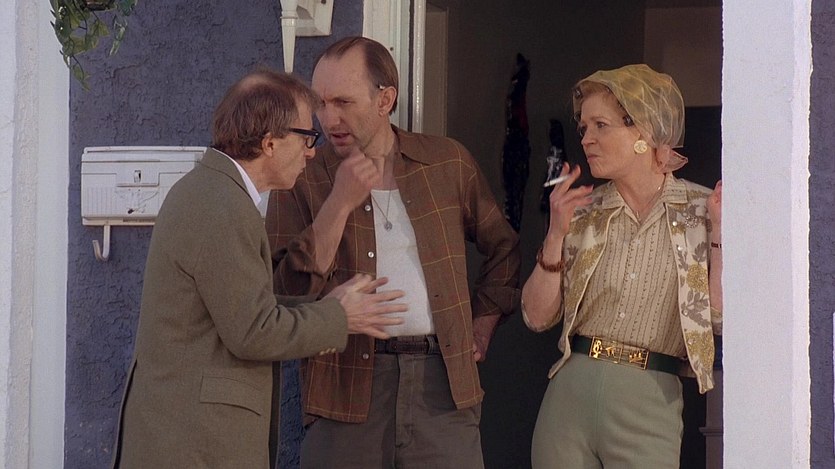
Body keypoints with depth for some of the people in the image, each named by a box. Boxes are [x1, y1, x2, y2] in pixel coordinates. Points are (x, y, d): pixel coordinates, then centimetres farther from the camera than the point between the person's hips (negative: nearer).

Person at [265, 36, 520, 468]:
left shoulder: (449, 163, 7)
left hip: (443, 381, 1)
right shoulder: (303, 180, 2)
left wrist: (481, 327, 11)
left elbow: (503, 249, 19)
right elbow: (289, 291, -8)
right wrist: (340, 203, -13)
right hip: (347, 385, -1)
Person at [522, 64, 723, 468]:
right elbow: (537, 317, 4)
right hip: (570, 393, 2)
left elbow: (720, 317, -5)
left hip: (650, 405, -2)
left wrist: (719, 233, -11)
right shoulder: (583, 211, 6)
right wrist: (556, 235, -7)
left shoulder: (701, 209, 1)